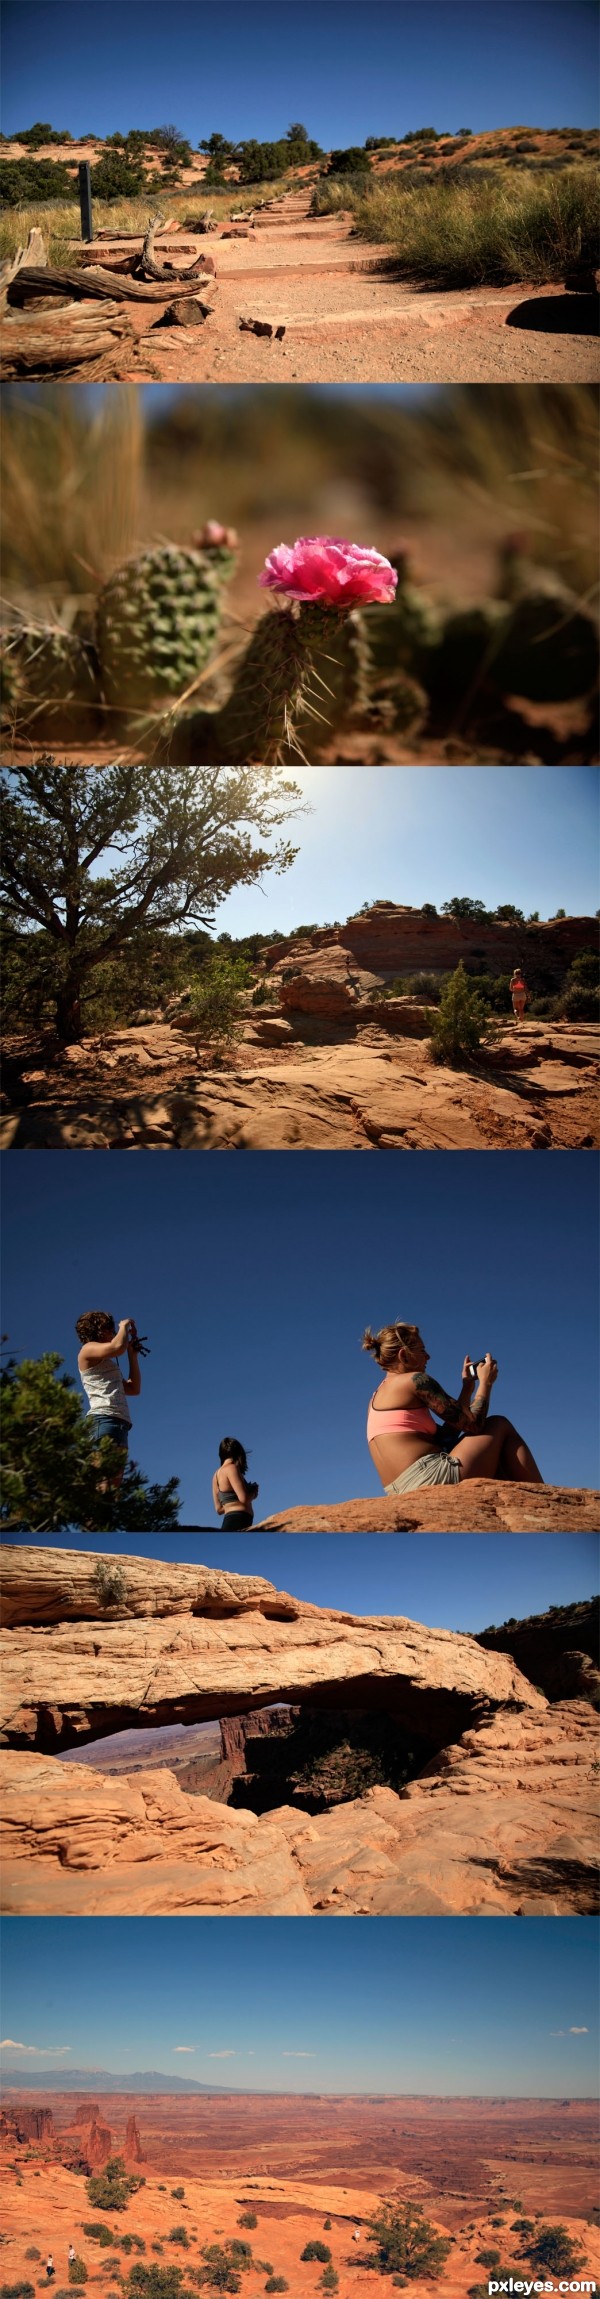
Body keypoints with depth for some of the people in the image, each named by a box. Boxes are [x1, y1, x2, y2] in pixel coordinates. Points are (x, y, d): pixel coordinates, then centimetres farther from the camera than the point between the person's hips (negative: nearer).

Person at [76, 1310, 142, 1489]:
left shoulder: (106, 1365, 32)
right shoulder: (88, 1349, 8)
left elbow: (134, 1388, 32)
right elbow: (118, 1347, -13)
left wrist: (133, 1355, 31)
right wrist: (124, 1326, 7)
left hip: (120, 1423, 9)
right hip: (105, 1420, -9)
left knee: (113, 1487, -5)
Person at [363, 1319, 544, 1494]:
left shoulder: (377, 1399, 24)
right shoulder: (415, 1380, -3)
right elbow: (473, 1423, -6)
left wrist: (468, 1388, 23)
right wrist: (486, 1382, 10)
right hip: (434, 1478, -9)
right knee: (500, 1425, 9)